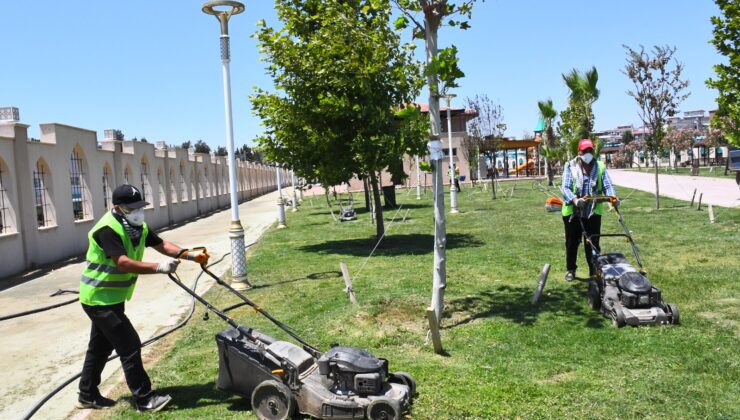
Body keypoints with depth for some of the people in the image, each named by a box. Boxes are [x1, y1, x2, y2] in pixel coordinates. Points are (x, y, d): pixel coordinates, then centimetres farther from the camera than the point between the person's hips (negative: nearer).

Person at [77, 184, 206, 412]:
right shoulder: (107, 229, -26)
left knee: (101, 347, 19)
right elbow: (123, 263, -35)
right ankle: (144, 400, -1)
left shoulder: (138, 227, 3)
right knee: (130, 346, -9)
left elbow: (161, 244, -2)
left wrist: (187, 254, -18)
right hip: (100, 299, -9)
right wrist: (159, 268, -42)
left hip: (111, 298, 10)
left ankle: (88, 395, 33)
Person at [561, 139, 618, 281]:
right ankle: (570, 270, 25)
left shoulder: (600, 167, 5)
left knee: (593, 243, 4)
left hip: (593, 212, 1)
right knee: (572, 242, 10)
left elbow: (607, 185, -3)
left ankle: (595, 271, 15)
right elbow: (566, 187, -12)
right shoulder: (570, 166, -2)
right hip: (572, 212, -1)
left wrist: (613, 197, -25)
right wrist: (575, 200, -31)